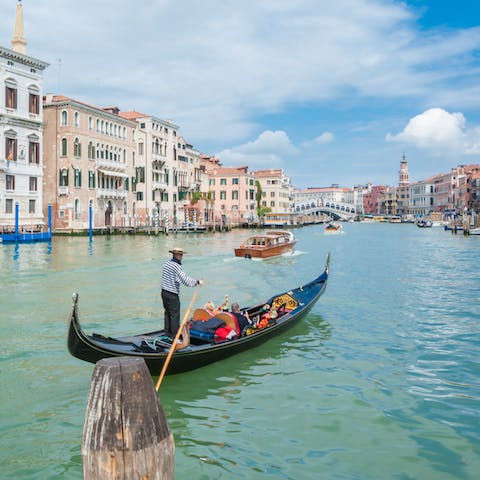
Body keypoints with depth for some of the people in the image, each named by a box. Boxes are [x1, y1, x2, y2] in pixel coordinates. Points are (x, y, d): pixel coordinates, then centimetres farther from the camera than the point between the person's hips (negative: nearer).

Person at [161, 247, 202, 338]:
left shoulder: (166, 263, 5)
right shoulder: (176, 266, -21)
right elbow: (186, 281, -26)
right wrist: (197, 282, -14)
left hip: (164, 292, 8)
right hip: (172, 295, -8)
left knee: (167, 312, 19)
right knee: (175, 315, 2)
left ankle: (168, 332, 29)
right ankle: (175, 335, 8)